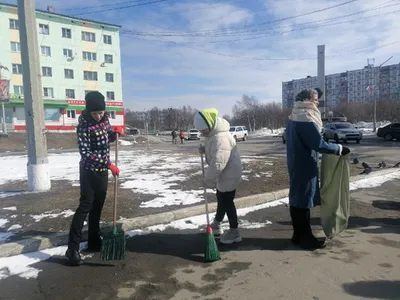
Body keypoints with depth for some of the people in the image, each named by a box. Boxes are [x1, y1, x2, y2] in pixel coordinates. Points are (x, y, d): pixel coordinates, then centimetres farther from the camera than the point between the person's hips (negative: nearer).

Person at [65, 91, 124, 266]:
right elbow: (85, 152, -23)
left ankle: (94, 242, 24)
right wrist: (108, 164, -26)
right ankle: (73, 248, -2)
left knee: (97, 206, 12)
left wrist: (115, 132, -6)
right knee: (85, 205, -9)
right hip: (89, 170, -7)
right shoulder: (84, 125, -18)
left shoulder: (104, 119, 2)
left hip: (102, 170, 7)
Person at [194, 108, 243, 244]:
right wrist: (204, 149, 1)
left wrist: (209, 178, -26)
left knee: (227, 202, 0)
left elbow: (218, 163, -37)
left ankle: (234, 232, 16)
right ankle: (217, 223, 43)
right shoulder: (213, 133, 2)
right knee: (221, 199, 23)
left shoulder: (221, 138, -32)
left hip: (229, 175, -10)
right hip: (223, 174, 10)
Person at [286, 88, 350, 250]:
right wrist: (340, 149, -12)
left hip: (295, 165, 9)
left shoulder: (294, 116, 9)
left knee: (296, 200, 14)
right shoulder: (306, 119, -21)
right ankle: (306, 238, 15)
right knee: (304, 202, 1)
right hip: (305, 167, -9)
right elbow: (319, 144, -24)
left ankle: (298, 235, 26)